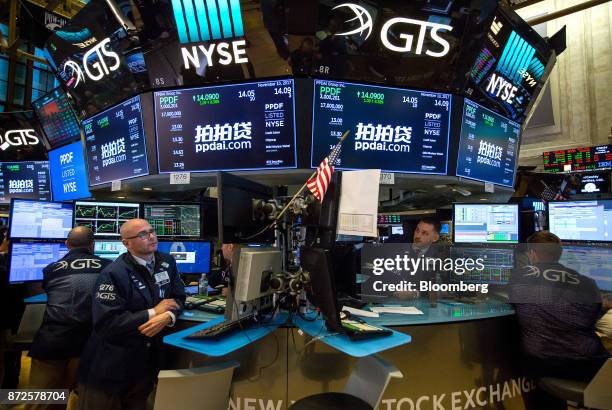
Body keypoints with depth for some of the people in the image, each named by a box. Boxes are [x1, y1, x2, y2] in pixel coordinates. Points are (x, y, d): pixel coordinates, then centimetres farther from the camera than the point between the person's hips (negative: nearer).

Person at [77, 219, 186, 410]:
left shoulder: (167, 262, -1)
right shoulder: (114, 273, -19)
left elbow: (178, 298, 2)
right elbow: (106, 323, -25)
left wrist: (167, 316, -19)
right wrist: (153, 312, -22)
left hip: (149, 359, 5)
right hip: (111, 367, -5)